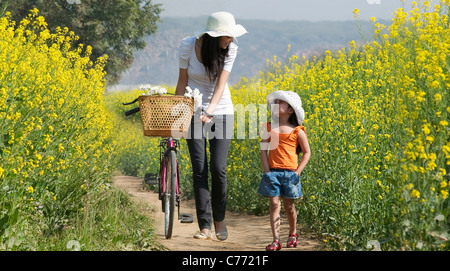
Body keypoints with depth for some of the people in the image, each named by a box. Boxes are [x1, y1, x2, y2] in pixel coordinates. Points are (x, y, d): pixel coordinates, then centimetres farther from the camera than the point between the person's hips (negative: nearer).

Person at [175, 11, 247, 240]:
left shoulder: (230, 49, -11)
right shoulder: (188, 46, -13)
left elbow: (221, 83, -17)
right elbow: (182, 81, -3)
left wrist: (210, 110, -31)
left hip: (221, 112, 0)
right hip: (194, 112, 0)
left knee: (218, 169, -9)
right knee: (199, 170, -6)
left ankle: (219, 219, 12)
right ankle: (205, 227, -3)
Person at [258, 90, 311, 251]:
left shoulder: (297, 131, 0)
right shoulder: (269, 128, 5)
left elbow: (307, 153, 6)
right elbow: (263, 151, 4)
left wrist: (298, 172, -4)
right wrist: (267, 171, -7)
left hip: (290, 174, -1)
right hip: (272, 173, 1)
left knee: (289, 206, 8)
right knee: (274, 204, -5)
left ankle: (293, 234, 32)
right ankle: (275, 240, -6)